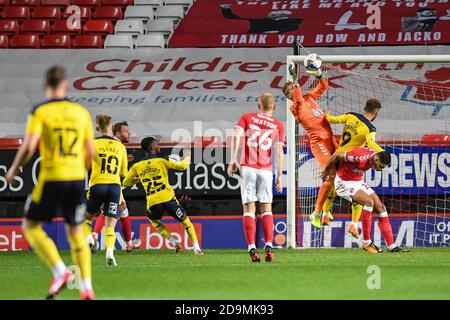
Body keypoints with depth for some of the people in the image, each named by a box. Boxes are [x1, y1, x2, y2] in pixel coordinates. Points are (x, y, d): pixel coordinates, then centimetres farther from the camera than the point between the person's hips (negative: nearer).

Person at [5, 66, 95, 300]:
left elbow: (28, 147, -15)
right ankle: (86, 287, 4)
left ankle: (60, 272, -4)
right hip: (77, 178, 4)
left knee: (30, 226, 11)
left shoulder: (40, 112, -6)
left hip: (51, 178, -4)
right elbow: (90, 153, 9)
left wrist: (13, 170, 1)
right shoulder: (81, 112, 7)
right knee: (76, 232, 14)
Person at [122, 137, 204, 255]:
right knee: (186, 222, 11)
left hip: (152, 202, 2)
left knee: (153, 219, 33)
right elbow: (182, 166, 2)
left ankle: (173, 241, 18)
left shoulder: (136, 166, 10)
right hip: (168, 198, -2)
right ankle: (197, 248, -1)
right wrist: (187, 159, 24)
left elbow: (126, 183, 18)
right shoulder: (162, 160, 1)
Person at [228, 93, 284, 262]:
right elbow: (279, 152, 2)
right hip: (266, 170, 1)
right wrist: (280, 176, 3)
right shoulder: (278, 125, 10)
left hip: (248, 167, -1)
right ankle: (268, 247, -5)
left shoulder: (247, 118, 10)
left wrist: (233, 160, -9)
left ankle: (252, 249, -10)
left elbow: (236, 136, -7)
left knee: (249, 209, 0)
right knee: (266, 208, 9)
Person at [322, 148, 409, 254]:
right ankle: (366, 243, -19)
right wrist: (326, 170, -3)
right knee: (369, 201, -28)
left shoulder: (375, 156, -7)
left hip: (358, 181, 8)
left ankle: (392, 246, -2)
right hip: (344, 183, -8)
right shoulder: (359, 157, -32)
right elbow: (337, 155, -20)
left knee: (380, 208, -2)